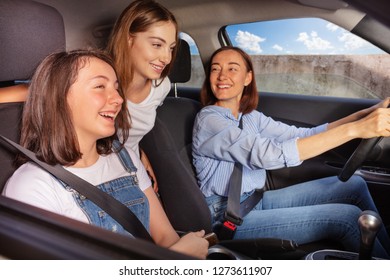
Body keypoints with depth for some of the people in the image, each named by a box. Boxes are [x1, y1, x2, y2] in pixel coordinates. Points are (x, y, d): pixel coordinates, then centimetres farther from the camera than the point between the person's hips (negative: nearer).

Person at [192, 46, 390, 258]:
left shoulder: (250, 116, 6)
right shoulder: (208, 120, -18)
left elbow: (303, 136, -2)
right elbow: (270, 155, -31)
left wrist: (366, 114, -12)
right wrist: (354, 129, -34)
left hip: (257, 201, 8)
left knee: (353, 185, 3)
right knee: (348, 217, -15)